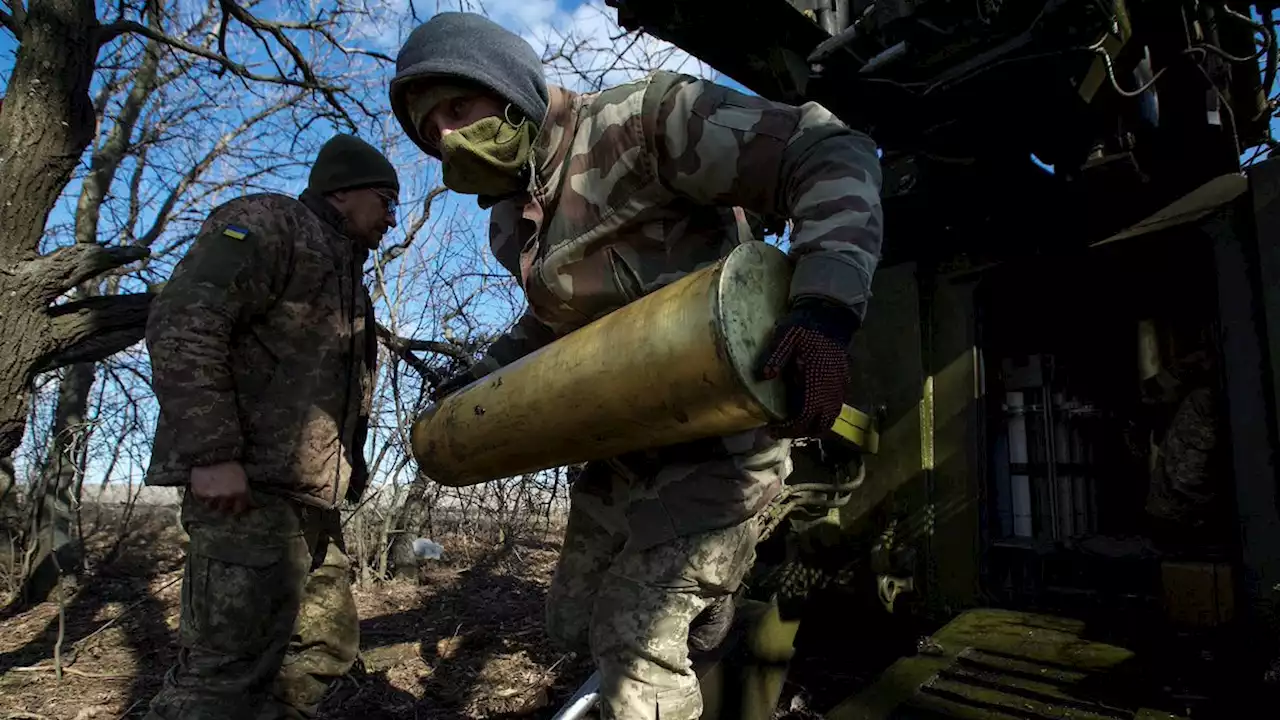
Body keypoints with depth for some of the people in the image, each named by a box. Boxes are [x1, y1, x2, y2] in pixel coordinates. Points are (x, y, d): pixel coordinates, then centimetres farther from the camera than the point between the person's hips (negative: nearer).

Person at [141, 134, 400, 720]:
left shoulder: (348, 276, 27)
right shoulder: (267, 224, -2)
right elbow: (182, 323, -17)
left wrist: (350, 475, 20)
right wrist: (212, 452, -24)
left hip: (312, 500, 10)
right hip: (247, 490, -10)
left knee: (325, 648, 13)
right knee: (229, 671, -11)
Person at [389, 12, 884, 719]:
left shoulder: (639, 118, -18)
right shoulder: (511, 222, 8)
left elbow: (831, 156, -24)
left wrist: (826, 305, -39)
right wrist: (479, 379, 14)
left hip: (715, 441, -8)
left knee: (634, 644, -7)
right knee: (574, 619, 19)